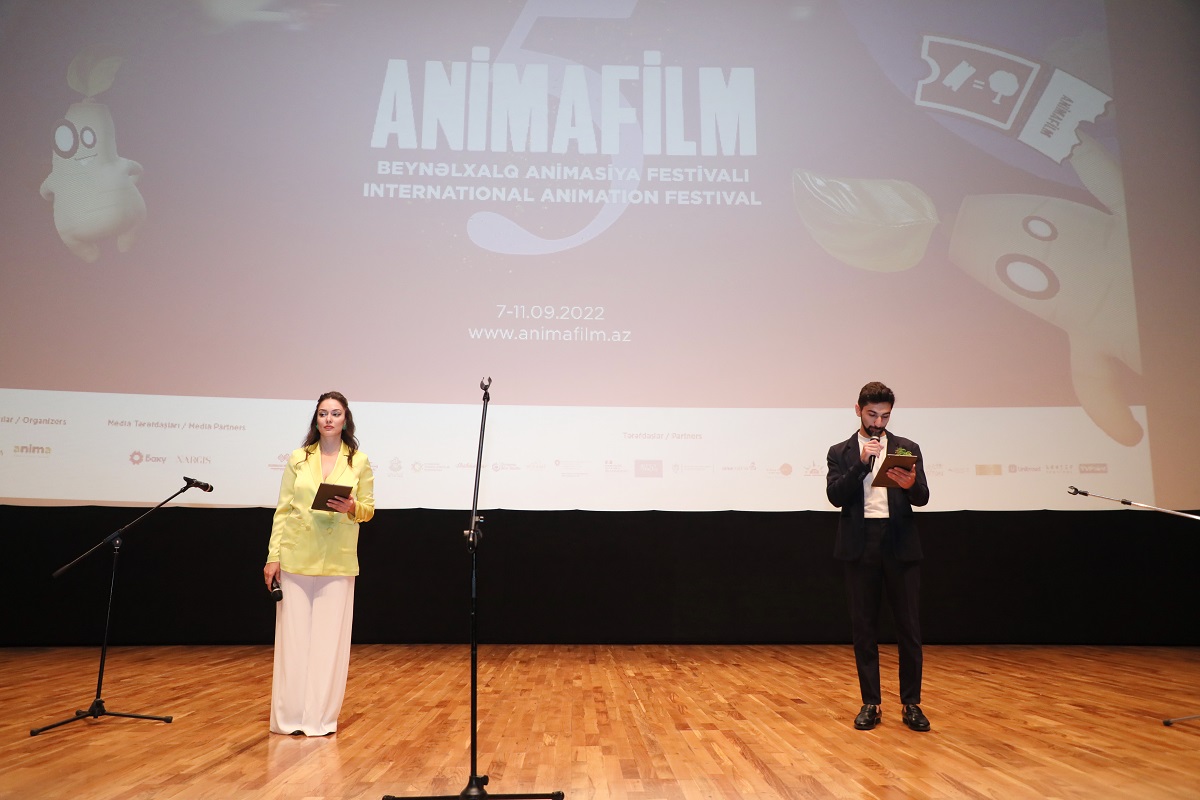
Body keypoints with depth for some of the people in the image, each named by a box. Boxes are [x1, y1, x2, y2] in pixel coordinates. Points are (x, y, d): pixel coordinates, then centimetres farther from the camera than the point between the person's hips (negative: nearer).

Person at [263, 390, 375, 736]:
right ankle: (289, 716, 16)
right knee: (293, 636, 5)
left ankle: (321, 717, 15)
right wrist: (272, 557, -3)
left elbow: (369, 509, 6)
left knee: (329, 638, 4)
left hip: (337, 562, 0)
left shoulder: (360, 461, 2)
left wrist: (352, 508, -16)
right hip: (295, 558, 0)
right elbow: (283, 510, 2)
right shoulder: (298, 458, 3)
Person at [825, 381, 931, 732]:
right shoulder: (840, 452, 7)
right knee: (864, 627, 5)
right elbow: (835, 496, -7)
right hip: (860, 545, 0)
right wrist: (862, 462, -16)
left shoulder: (907, 448, 9)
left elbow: (922, 498, 0)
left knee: (909, 626, 4)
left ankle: (911, 703, 16)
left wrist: (911, 485, -22)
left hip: (900, 544, 1)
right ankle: (870, 704, 16)